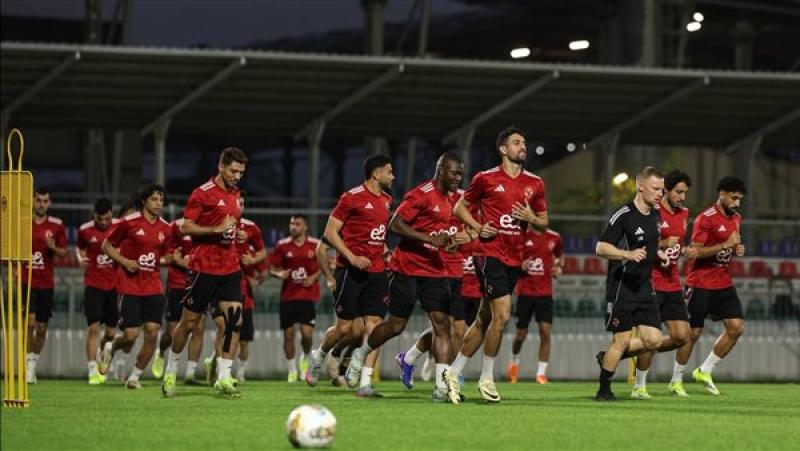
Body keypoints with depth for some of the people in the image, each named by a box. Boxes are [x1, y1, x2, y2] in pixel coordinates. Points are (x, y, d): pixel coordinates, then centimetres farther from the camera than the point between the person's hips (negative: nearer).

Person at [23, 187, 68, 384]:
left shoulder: (57, 225, 3)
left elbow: (64, 252, 8)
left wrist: (53, 247, -14)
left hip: (46, 283, 2)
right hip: (27, 281, -2)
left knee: (42, 328, 7)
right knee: (30, 322, -17)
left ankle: (34, 363, 24)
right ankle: (28, 365, -12)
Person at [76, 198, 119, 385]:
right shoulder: (85, 230, -4)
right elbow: (79, 248, 15)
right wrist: (81, 259, -6)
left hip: (115, 284, 2)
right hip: (93, 285, -2)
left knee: (111, 332, 7)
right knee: (93, 328, -11)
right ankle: (93, 372, -8)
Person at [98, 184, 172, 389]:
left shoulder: (165, 228, 8)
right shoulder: (129, 222, -6)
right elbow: (107, 245, 3)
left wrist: (170, 259, -1)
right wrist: (124, 261, -11)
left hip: (153, 287, 4)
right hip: (129, 286, -4)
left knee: (152, 332, -6)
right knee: (131, 335, -9)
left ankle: (135, 376, 9)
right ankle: (111, 348, 27)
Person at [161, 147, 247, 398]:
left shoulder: (235, 194, 13)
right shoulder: (203, 193, -9)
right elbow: (185, 228, -14)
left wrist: (237, 233, 7)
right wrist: (217, 229, -21)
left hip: (230, 268, 6)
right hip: (204, 267, -6)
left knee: (234, 319, -8)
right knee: (189, 322, 3)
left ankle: (224, 378, -5)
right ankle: (170, 372, 20)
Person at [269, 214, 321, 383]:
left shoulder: (315, 245, -1)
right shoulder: (282, 245, 2)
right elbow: (272, 268, 6)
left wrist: (314, 278, -8)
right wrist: (279, 274, -15)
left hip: (308, 295, -2)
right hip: (288, 295, 2)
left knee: (307, 333, -11)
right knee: (288, 334, 2)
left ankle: (305, 358, 20)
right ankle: (292, 370, 16)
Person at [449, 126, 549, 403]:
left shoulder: (534, 184, 10)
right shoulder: (486, 179, -2)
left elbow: (544, 222, 17)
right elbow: (460, 207, 8)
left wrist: (531, 218, -5)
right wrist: (477, 227, -8)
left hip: (514, 259, 6)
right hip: (490, 253, -6)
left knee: (485, 319, 9)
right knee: (502, 314, -16)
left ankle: (453, 372, 19)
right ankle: (487, 377, -3)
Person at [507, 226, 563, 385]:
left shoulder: (553, 237, 5)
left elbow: (560, 255, 24)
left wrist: (559, 267, 3)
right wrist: (520, 266, -15)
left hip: (545, 292, 2)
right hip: (525, 292, -2)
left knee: (545, 331, -10)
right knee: (521, 333, 6)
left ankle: (541, 373, -4)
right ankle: (514, 361, 36)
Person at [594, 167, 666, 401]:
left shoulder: (655, 215, 11)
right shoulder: (624, 215, -13)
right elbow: (601, 248, -16)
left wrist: (658, 254, 12)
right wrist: (629, 254, -29)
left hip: (644, 287, 7)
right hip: (621, 287, -7)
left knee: (653, 340, -2)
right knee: (622, 339, -6)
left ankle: (607, 358, 19)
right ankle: (604, 390, 9)